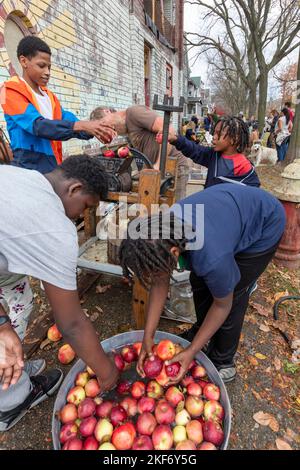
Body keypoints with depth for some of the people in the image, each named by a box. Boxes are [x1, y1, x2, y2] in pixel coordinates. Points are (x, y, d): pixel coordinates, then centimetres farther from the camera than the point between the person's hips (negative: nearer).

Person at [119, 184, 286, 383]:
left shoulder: (211, 258, -43)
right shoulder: (161, 229, -24)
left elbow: (223, 305, -22)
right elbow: (160, 284, -12)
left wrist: (191, 352, -15)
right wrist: (148, 336, -11)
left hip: (265, 224, -6)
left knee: (233, 295, -8)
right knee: (199, 281, 8)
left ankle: (222, 362, 16)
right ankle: (202, 330, 35)